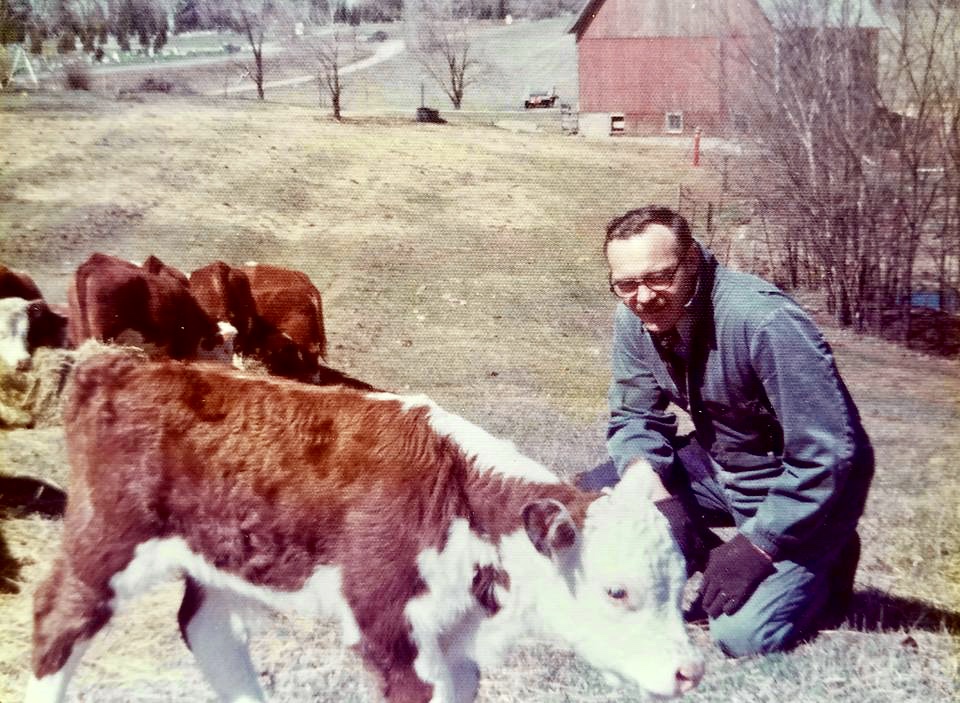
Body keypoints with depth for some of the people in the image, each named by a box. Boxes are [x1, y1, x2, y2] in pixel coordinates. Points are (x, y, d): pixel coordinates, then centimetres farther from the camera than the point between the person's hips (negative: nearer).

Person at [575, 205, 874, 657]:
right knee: (589, 498, -10)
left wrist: (756, 546, -26)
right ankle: (718, 568, 7)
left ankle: (823, 567, 10)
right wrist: (657, 494, -20)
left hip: (807, 488, -6)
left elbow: (829, 455, -29)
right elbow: (634, 418, 1)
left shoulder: (765, 322, -32)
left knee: (743, 635, -21)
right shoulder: (634, 319, -9)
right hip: (716, 467, 7)